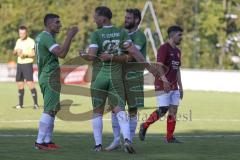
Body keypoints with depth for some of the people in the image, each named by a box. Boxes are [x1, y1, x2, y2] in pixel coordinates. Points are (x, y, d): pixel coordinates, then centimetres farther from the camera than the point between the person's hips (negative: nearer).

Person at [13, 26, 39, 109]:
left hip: (27, 64, -7)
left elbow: (34, 54, -12)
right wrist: (16, 51, -5)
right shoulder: (18, 41, 14)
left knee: (30, 83, -14)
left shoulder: (31, 41, -8)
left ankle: (35, 103, -14)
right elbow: (14, 53, 18)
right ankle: (20, 104, 16)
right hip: (19, 64, 7)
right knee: (20, 84, 8)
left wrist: (25, 55, -26)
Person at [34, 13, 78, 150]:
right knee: (50, 110, -10)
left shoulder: (40, 37, 15)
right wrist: (70, 36, -25)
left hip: (44, 76, 10)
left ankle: (48, 140, 14)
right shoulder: (47, 38, -16)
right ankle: (40, 142, -11)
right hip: (51, 77, -10)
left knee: (52, 110, 14)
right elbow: (61, 54, -28)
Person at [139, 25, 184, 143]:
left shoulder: (177, 51, 16)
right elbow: (159, 66, -19)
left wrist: (180, 87, 18)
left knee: (173, 110, 1)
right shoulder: (164, 48, -9)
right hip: (163, 85, -8)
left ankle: (169, 137, 3)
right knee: (162, 110, -11)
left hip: (174, 86, 8)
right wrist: (165, 81, -31)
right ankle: (144, 126, 8)